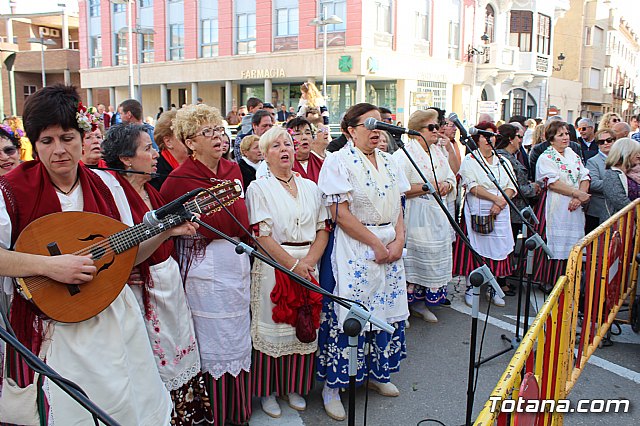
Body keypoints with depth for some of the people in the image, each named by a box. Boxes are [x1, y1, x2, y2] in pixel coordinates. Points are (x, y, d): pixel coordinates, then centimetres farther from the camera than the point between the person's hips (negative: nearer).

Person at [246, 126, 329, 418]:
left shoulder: (310, 187, 12)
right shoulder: (258, 188, -1)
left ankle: (295, 387, 27)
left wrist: (310, 260, -8)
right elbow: (262, 235, -10)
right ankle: (268, 390, 21)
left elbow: (323, 229, 8)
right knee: (273, 327, 3)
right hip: (273, 266, -4)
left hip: (308, 265, 4)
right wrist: (293, 264, -15)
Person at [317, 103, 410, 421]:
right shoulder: (338, 161, -9)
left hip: (390, 247, 7)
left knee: (388, 311, 13)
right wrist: (377, 245, -13)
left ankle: (377, 373, 34)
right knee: (348, 315, -2)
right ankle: (332, 386, 15)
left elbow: (397, 207, 13)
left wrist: (398, 240, -3)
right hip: (355, 249, -6)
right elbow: (341, 215, -15)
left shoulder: (388, 161, 12)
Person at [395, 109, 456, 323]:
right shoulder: (404, 154, -11)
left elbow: (451, 178, 22)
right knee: (411, 258, -5)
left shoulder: (438, 153, 15)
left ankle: (420, 302, 25)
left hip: (437, 215, 8)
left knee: (435, 256, 11)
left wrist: (446, 185, -1)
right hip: (415, 216, -8)